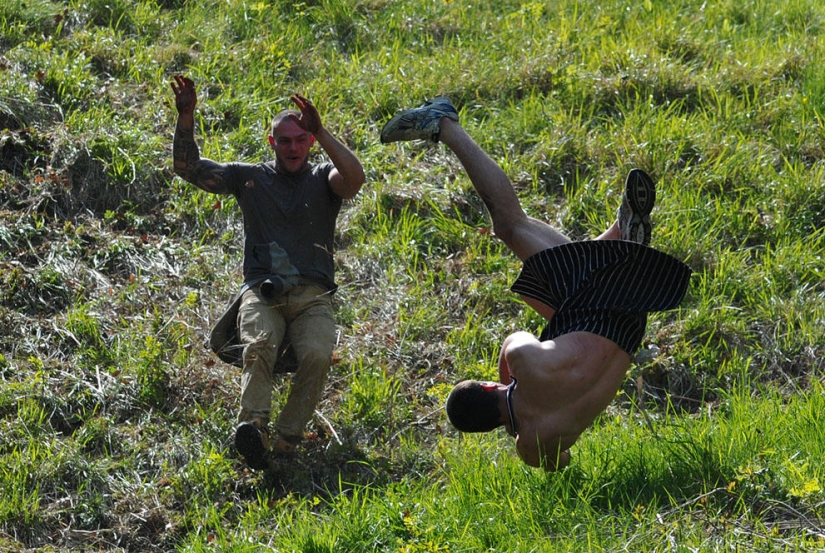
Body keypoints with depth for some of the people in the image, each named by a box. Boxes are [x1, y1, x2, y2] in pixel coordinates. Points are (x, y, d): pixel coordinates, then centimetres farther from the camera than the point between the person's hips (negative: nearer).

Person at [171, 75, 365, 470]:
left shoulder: (322, 179, 14)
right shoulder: (250, 177, 18)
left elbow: (355, 178, -11)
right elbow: (188, 168, 12)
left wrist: (321, 133, -20)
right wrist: (185, 119, -3)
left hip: (312, 296, 0)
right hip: (261, 291, 0)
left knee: (316, 355, -32)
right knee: (258, 345, -34)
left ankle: (286, 441, -33)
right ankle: (253, 427, -53)